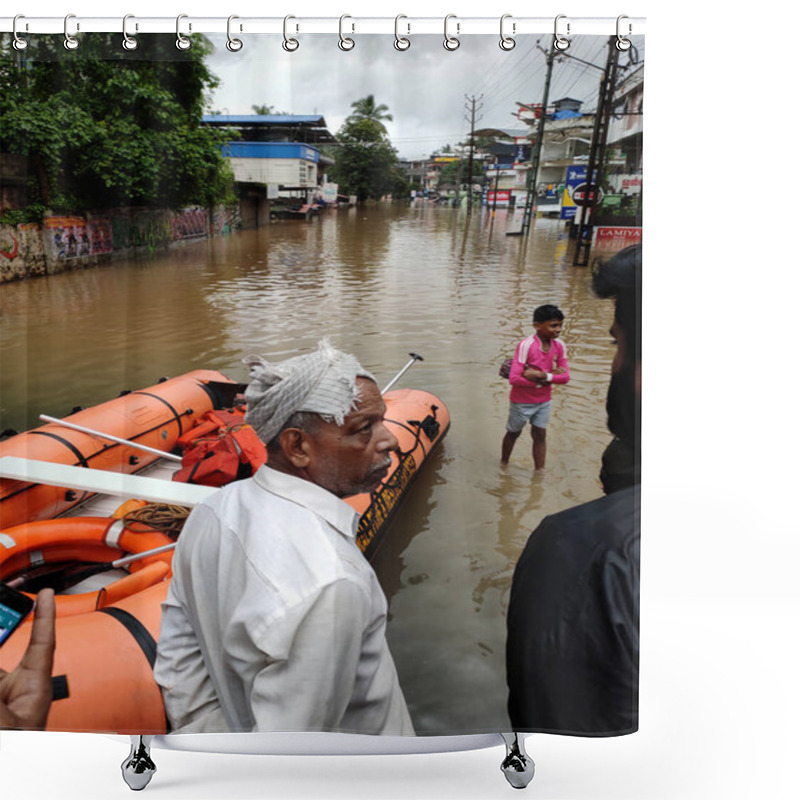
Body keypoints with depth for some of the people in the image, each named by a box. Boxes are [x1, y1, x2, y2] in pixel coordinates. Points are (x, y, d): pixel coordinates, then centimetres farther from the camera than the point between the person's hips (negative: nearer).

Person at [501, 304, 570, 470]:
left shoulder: (559, 346, -8)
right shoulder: (526, 345, -26)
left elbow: (565, 377, -10)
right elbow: (514, 379, -31)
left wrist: (543, 375, -26)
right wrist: (540, 382, -24)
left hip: (544, 401, 4)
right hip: (522, 401, -4)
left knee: (540, 435, 8)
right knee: (513, 433, 15)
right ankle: (503, 464, 38)